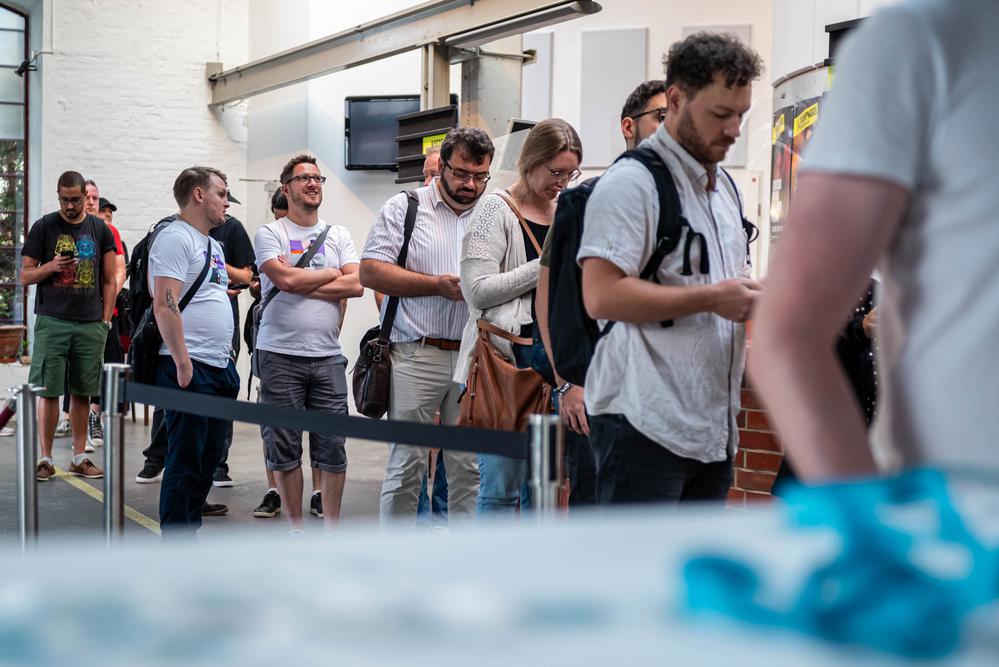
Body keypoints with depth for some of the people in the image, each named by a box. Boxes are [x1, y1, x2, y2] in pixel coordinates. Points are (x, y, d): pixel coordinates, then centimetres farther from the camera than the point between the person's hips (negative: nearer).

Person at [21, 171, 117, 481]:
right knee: (48, 391, -3)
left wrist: (105, 321, 5)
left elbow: (109, 281, 12)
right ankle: (45, 458, 4)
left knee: (82, 392, 6)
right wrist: (51, 267, -15)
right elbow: (25, 276, 4)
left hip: (90, 324, 2)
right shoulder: (43, 228, 4)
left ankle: (79, 457, 13)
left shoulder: (100, 229, 10)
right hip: (52, 322, -2)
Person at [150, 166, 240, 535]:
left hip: (220, 369, 10)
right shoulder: (175, 238, -10)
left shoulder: (213, 245, 21)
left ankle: (190, 534, 23)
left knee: (208, 459, 13)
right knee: (186, 460, -5)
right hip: (189, 369, -10)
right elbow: (164, 305, -19)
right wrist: (182, 363, -22)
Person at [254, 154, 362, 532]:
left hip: (328, 356, 3)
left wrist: (301, 283, -7)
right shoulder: (270, 234, 3)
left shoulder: (338, 235, 13)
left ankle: (331, 530, 11)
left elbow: (357, 284, -1)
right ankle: (295, 529, 14)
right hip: (280, 355, -3)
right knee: (284, 448, 3)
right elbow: (285, 279, -14)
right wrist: (332, 273, 0)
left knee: (332, 449, 2)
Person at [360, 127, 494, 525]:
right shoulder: (404, 208, 4)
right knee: (406, 463, -1)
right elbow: (370, 271, -4)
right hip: (416, 355, -3)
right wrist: (438, 285, -9)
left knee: (470, 464, 5)